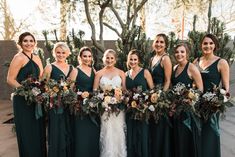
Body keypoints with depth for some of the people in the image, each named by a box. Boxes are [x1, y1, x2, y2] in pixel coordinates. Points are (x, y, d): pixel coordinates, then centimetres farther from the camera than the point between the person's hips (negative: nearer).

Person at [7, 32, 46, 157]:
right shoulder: (19, 57, -9)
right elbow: (10, 79, -14)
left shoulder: (37, 58, 12)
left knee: (38, 132, 15)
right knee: (27, 134, 3)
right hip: (23, 101, -7)